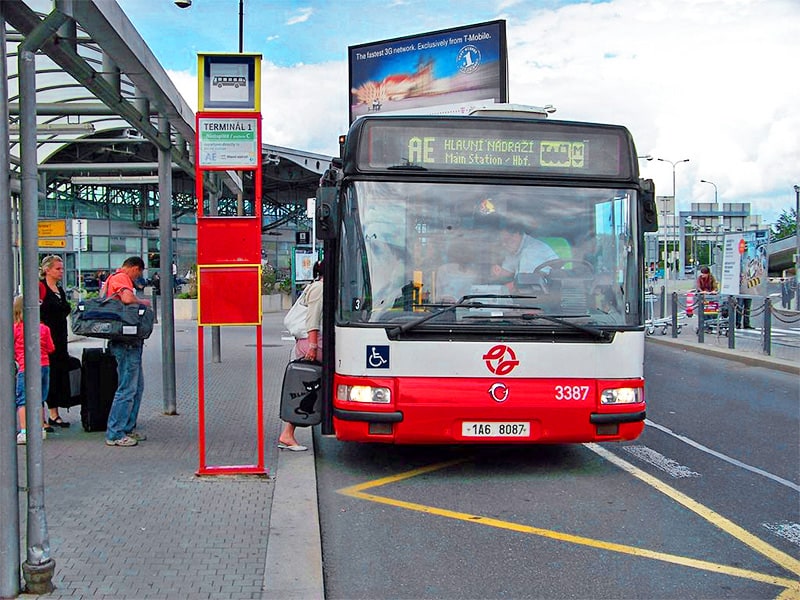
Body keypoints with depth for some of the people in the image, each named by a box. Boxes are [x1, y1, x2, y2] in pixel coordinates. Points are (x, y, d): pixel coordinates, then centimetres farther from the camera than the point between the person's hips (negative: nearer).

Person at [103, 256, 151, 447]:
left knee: (137, 386, 18)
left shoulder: (113, 278, 21)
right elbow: (128, 299, -29)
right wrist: (143, 301, -11)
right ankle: (115, 434, -3)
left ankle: (128, 428, 24)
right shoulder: (122, 278, -11)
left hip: (130, 341, 11)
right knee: (127, 388, -7)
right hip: (126, 343, -11)